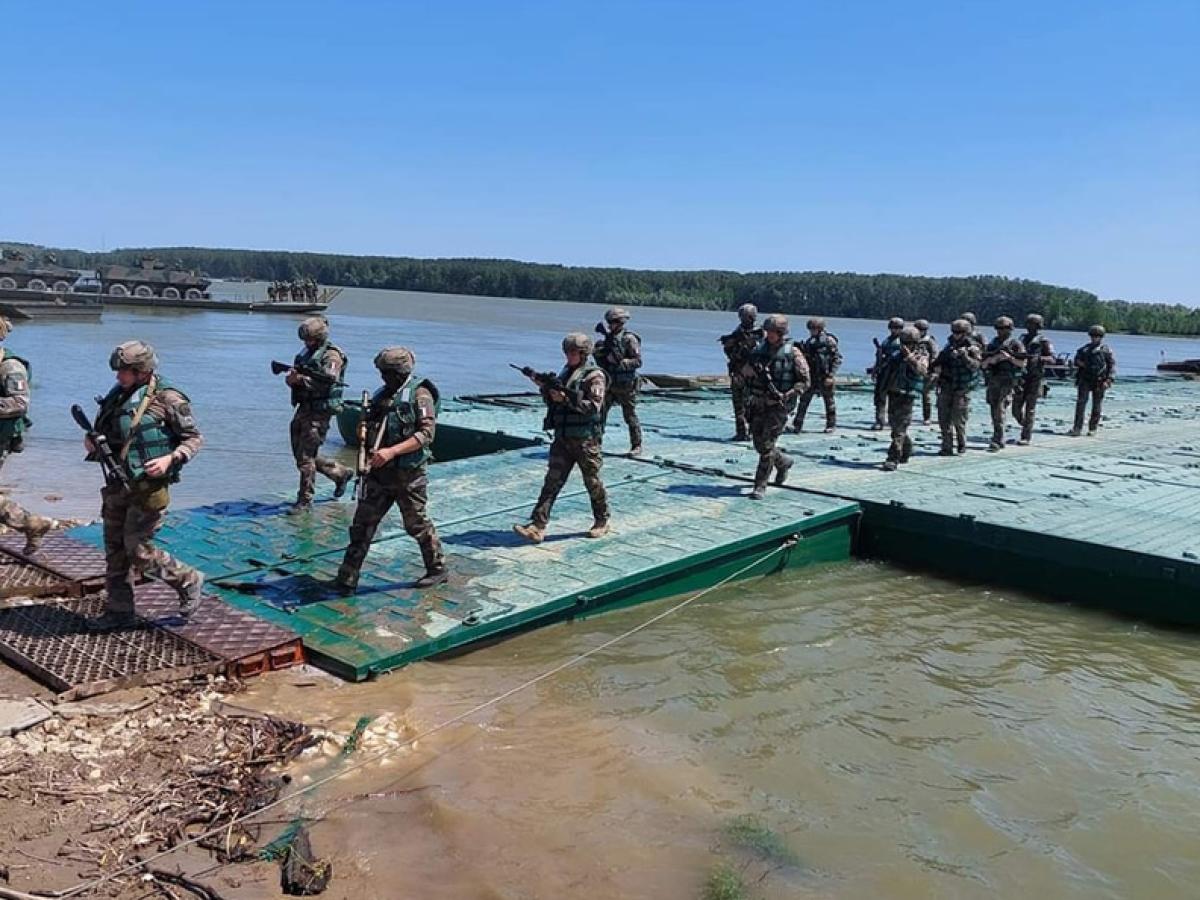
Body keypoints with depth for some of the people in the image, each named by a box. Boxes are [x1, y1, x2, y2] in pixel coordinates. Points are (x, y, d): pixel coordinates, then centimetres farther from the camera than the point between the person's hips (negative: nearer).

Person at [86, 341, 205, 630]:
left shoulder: (167, 399, -12)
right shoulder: (117, 395, 8)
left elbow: (195, 438, -8)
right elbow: (103, 430, 22)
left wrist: (170, 459, -22)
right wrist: (92, 441, 0)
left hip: (148, 487, -7)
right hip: (117, 485, 8)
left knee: (138, 550, -6)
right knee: (115, 549, 12)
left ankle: (188, 581, 15)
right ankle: (119, 611, 23)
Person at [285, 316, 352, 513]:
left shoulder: (331, 355, -9)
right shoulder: (304, 353, 14)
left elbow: (329, 380, -23)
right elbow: (290, 378, 10)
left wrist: (302, 378, -27)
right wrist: (292, 377, -13)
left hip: (319, 412, -9)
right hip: (303, 408, 9)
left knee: (306, 457, -8)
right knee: (301, 454, 15)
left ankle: (305, 501, 2)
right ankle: (341, 473, 31)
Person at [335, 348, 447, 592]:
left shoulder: (419, 394, -9)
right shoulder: (382, 395, 11)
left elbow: (426, 433, -18)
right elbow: (370, 429, 20)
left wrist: (392, 451, -25)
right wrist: (366, 449, -2)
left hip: (408, 474, -6)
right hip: (379, 472, 6)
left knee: (417, 525, 6)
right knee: (363, 523, 3)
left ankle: (438, 569, 24)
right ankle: (347, 578, 7)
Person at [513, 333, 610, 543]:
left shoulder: (594, 375, -7)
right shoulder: (566, 372, 14)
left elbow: (594, 407, -17)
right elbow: (553, 403, 18)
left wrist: (566, 398, -22)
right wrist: (545, 387, 0)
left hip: (585, 439, -6)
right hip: (562, 438, 6)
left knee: (592, 482, 7)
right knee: (552, 481, -1)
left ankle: (602, 522, 26)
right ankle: (537, 527, -6)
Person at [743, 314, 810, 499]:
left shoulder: (793, 353, -8)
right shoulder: (760, 348, 6)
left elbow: (805, 381, -6)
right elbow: (745, 371, 9)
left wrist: (788, 395, -19)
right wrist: (752, 369, -14)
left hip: (778, 406, -5)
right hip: (758, 404, 5)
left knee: (767, 446, -9)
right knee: (759, 445, 12)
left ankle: (760, 487, -1)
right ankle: (783, 461, 41)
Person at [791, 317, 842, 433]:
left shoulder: (829, 341, -8)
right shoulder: (809, 342, 10)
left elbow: (837, 359, -10)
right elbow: (805, 359, 18)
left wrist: (831, 375, -16)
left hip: (825, 377, -5)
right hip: (811, 376, 5)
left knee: (829, 401, 6)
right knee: (803, 400, 2)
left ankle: (831, 425, 17)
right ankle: (797, 425, 7)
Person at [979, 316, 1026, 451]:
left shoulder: (1015, 344, 2)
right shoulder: (991, 344, 14)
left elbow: (1022, 364, -3)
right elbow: (983, 365, 8)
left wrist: (1010, 357, -16)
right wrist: (991, 359, -10)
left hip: (1007, 381, -5)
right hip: (992, 381, 5)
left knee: (1000, 410, -15)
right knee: (994, 411, 9)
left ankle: (996, 441, -18)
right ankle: (1000, 440, 20)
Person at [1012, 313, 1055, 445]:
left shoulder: (1043, 341, -2)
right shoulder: (1022, 338, 15)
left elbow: (1052, 359, -9)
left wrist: (1039, 358, -24)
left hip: (1035, 378, -5)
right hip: (1021, 377, 5)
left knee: (1030, 409, -5)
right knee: (1016, 409, 4)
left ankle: (1026, 437, -2)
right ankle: (1026, 428, 28)